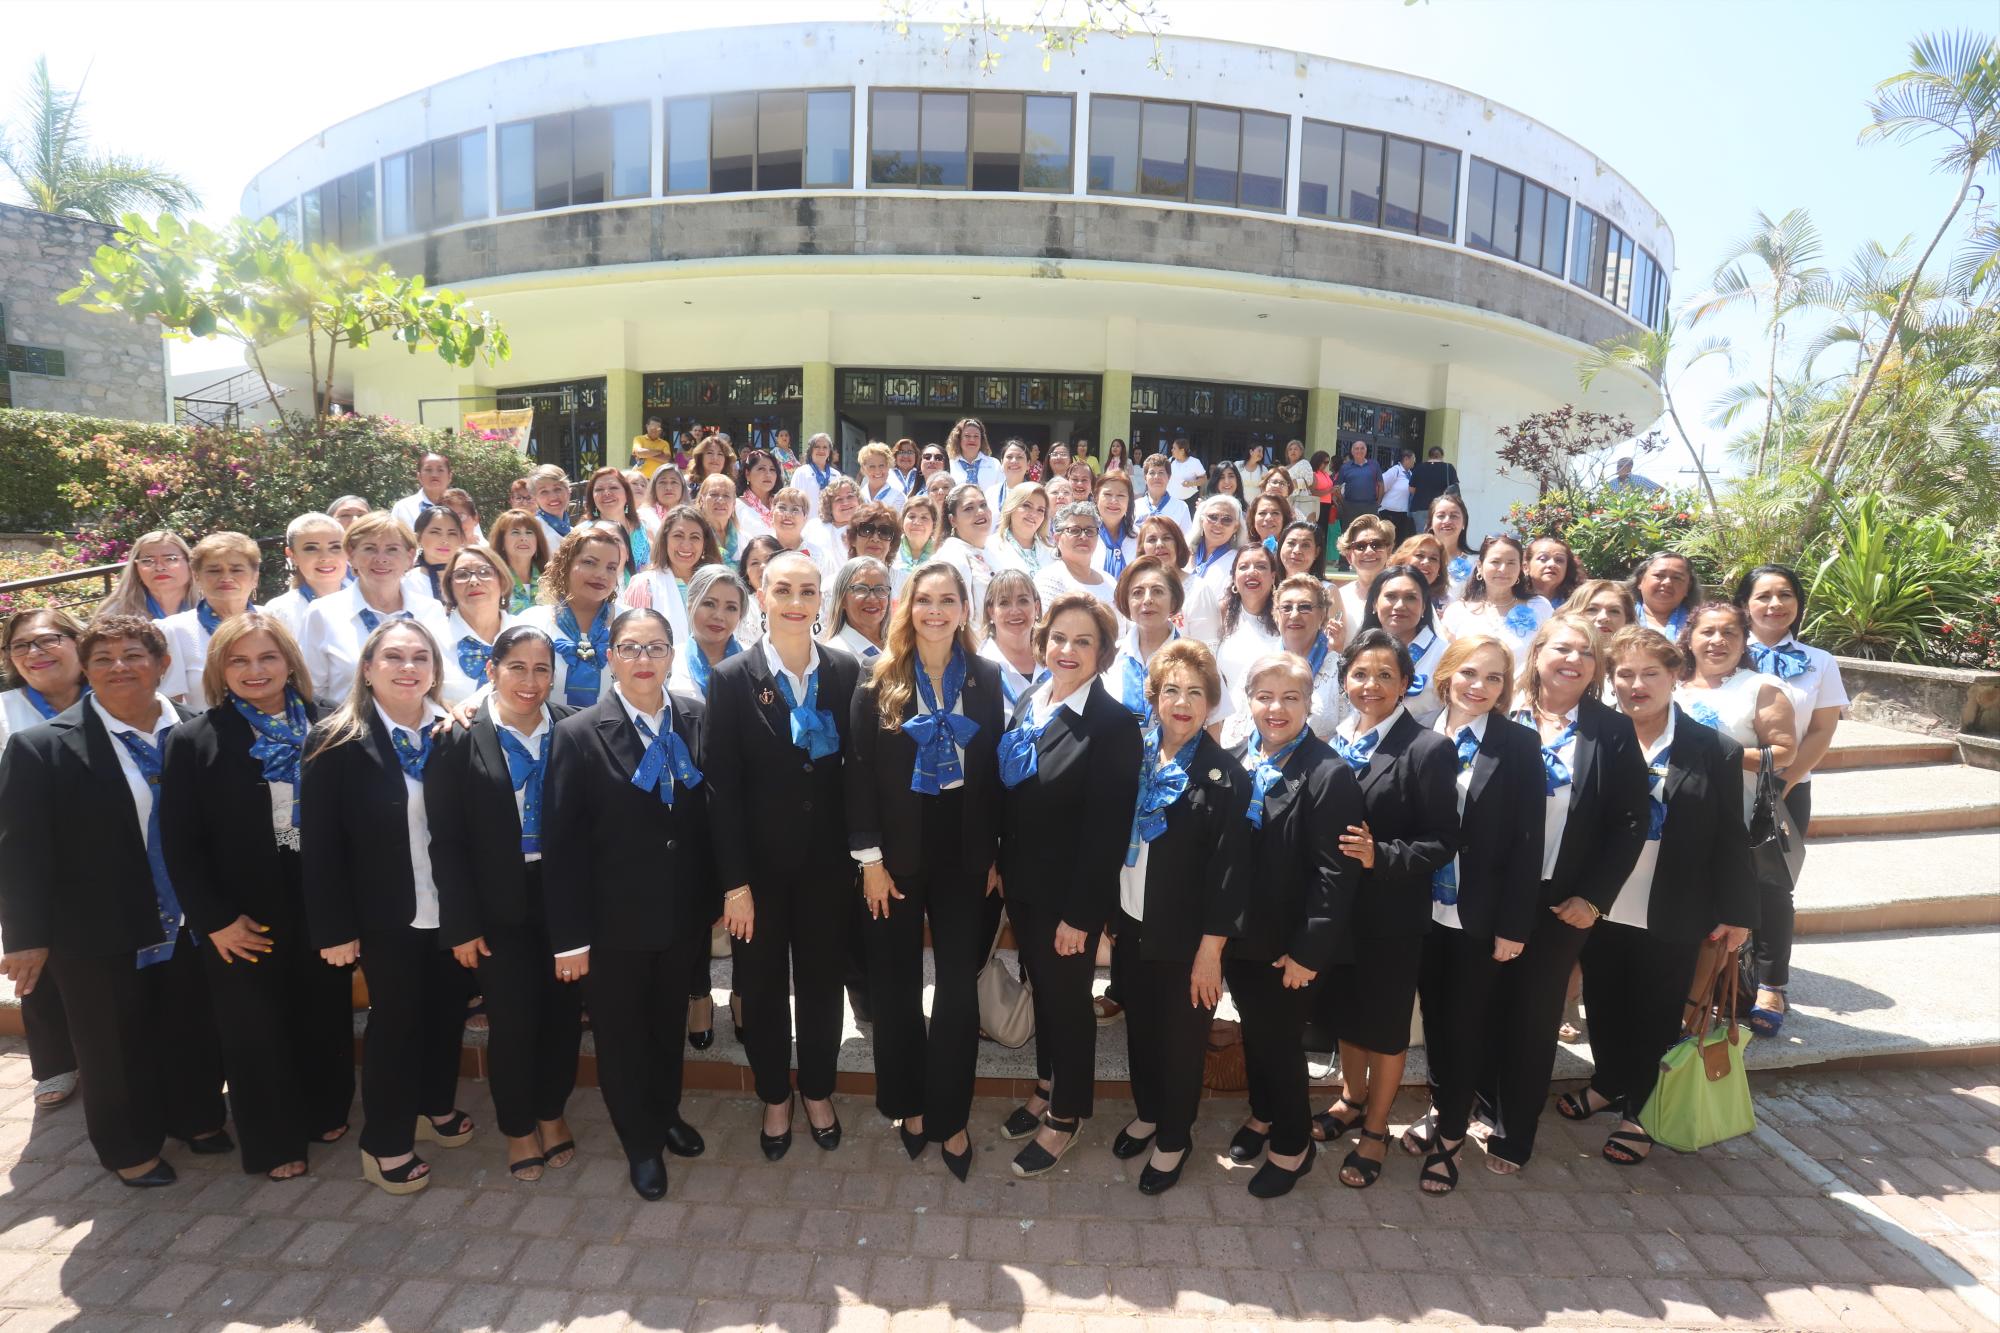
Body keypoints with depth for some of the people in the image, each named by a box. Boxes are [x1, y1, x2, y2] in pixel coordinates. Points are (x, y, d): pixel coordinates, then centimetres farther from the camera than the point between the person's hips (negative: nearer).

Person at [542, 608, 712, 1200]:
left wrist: (716, 898, -1)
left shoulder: (697, 720, -5)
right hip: (615, 921, -2)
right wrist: (569, 938, -12)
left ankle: (667, 1114, 48)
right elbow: (561, 844, -12)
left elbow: (713, 813, -1)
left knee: (670, 1022, 22)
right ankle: (641, 1145, 39)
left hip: (682, 912, 3)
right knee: (620, 1032, 16)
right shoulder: (578, 734, -13)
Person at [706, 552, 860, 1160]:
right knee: (762, 985, 15)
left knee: (822, 981, 16)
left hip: (826, 860, 1)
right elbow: (723, 787, -10)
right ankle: (774, 1098, 37)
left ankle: (818, 1091, 39)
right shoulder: (732, 678, -9)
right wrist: (735, 881, -11)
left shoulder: (845, 672, -4)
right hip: (760, 862, -1)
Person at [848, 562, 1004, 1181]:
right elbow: (859, 771, -6)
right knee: (897, 983, 12)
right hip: (896, 851, -1)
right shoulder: (878, 679, -5)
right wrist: (869, 858, -10)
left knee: (960, 984, 5)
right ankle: (906, 1102, 32)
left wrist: (995, 856, 1)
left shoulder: (986, 678, 1)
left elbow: (995, 771, 2)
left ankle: (949, 1116, 21)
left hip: (963, 850, 1)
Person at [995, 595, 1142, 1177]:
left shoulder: (1114, 724, -19)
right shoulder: (1027, 704, 2)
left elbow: (1106, 828, -19)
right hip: (1022, 884, 6)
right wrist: (999, 865, 7)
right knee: (1042, 988, 22)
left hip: (1070, 894, -6)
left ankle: (1066, 1115, 32)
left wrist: (1080, 913, -18)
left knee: (1067, 996, 11)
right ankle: (1047, 1087, 44)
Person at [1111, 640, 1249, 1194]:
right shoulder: (1133, 758, -1)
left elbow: (1230, 868, -14)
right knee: (1139, 1027, 20)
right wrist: (1105, 919, 4)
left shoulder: (1225, 775, -14)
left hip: (1186, 935, -4)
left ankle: (1174, 1138, 35)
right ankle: (1146, 1112, 44)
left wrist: (1210, 949, -14)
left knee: (1181, 1038, 13)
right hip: (1130, 924, 4)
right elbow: (1112, 840, 3)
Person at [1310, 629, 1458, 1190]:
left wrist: (1380, 855, -27)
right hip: (1338, 905, 5)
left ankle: (1375, 1129, 33)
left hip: (1391, 914, -5)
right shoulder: (1334, 741, 1)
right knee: (1343, 1009, 21)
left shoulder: (1428, 749, -15)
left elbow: (1442, 843, -15)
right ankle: (1352, 1100, 45)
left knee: (1385, 1019, 13)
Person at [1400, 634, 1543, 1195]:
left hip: (1481, 916, -2)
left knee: (1466, 1024, 9)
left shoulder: (1520, 745, -7)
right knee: (1433, 1016, 16)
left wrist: (1513, 925, -10)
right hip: (1425, 910, 3)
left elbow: (1528, 841, -8)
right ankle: (1442, 1109, 38)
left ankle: (1449, 1135, 26)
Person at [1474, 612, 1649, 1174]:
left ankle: (1513, 1133, 28)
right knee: (1486, 1006, 12)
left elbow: (1631, 822, -3)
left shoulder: (1612, 731, -2)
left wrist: (1593, 897, -8)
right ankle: (1487, 1103, 35)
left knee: (1536, 1016, 11)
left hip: (1564, 902, 0)